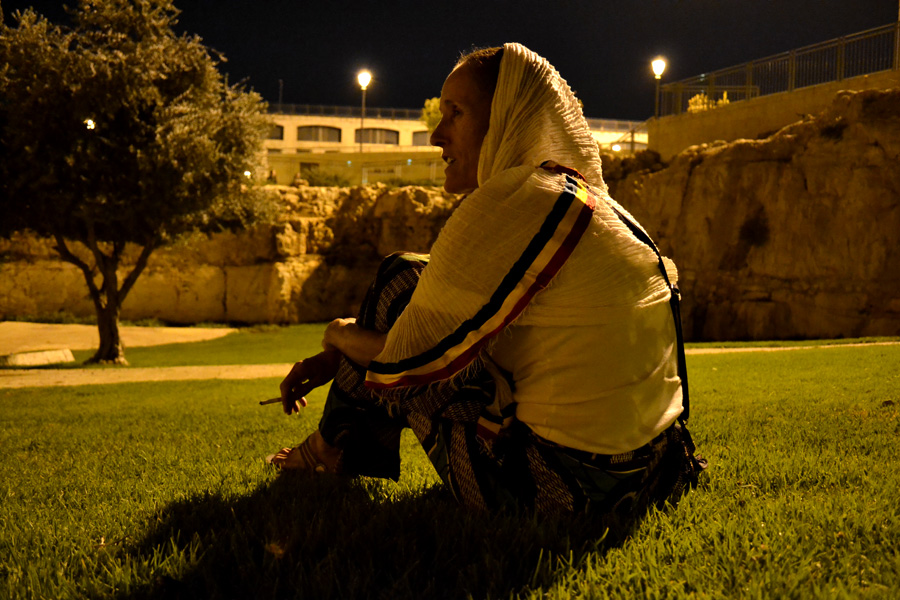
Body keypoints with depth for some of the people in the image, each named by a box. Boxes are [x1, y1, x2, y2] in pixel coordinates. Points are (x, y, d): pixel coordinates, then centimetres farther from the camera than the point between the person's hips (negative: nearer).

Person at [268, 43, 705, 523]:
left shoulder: (514, 200, -16)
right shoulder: (590, 199, 13)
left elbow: (411, 361, -12)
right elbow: (445, 328, 18)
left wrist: (344, 336, 10)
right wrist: (338, 360, 17)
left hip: (548, 486, -9)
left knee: (399, 280, 4)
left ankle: (335, 446, 20)